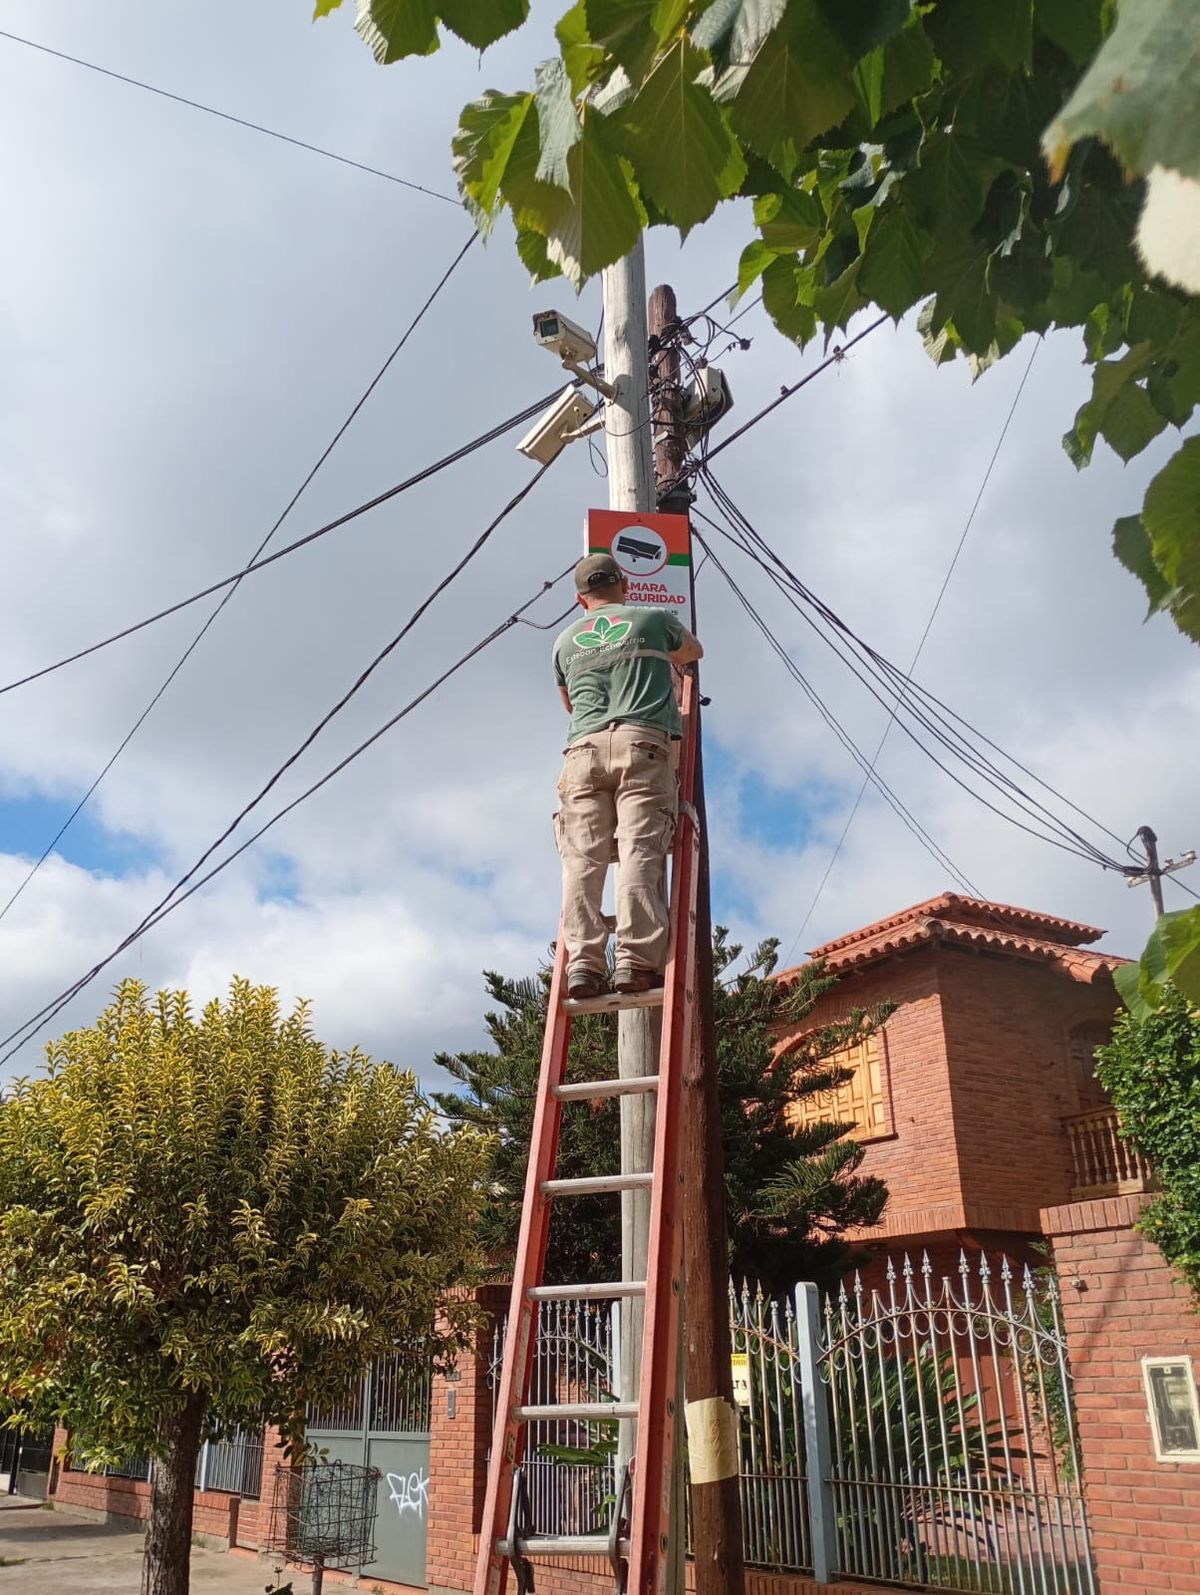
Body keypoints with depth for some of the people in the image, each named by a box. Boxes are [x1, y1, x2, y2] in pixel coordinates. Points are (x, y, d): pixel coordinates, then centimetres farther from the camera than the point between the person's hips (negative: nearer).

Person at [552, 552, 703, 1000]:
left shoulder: (566, 640, 25)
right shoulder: (655, 619, 20)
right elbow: (694, 652, 41)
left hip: (584, 749, 2)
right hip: (643, 744, -2)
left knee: (582, 858, -5)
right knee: (640, 851, -11)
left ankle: (583, 963, -17)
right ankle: (636, 960, -22)